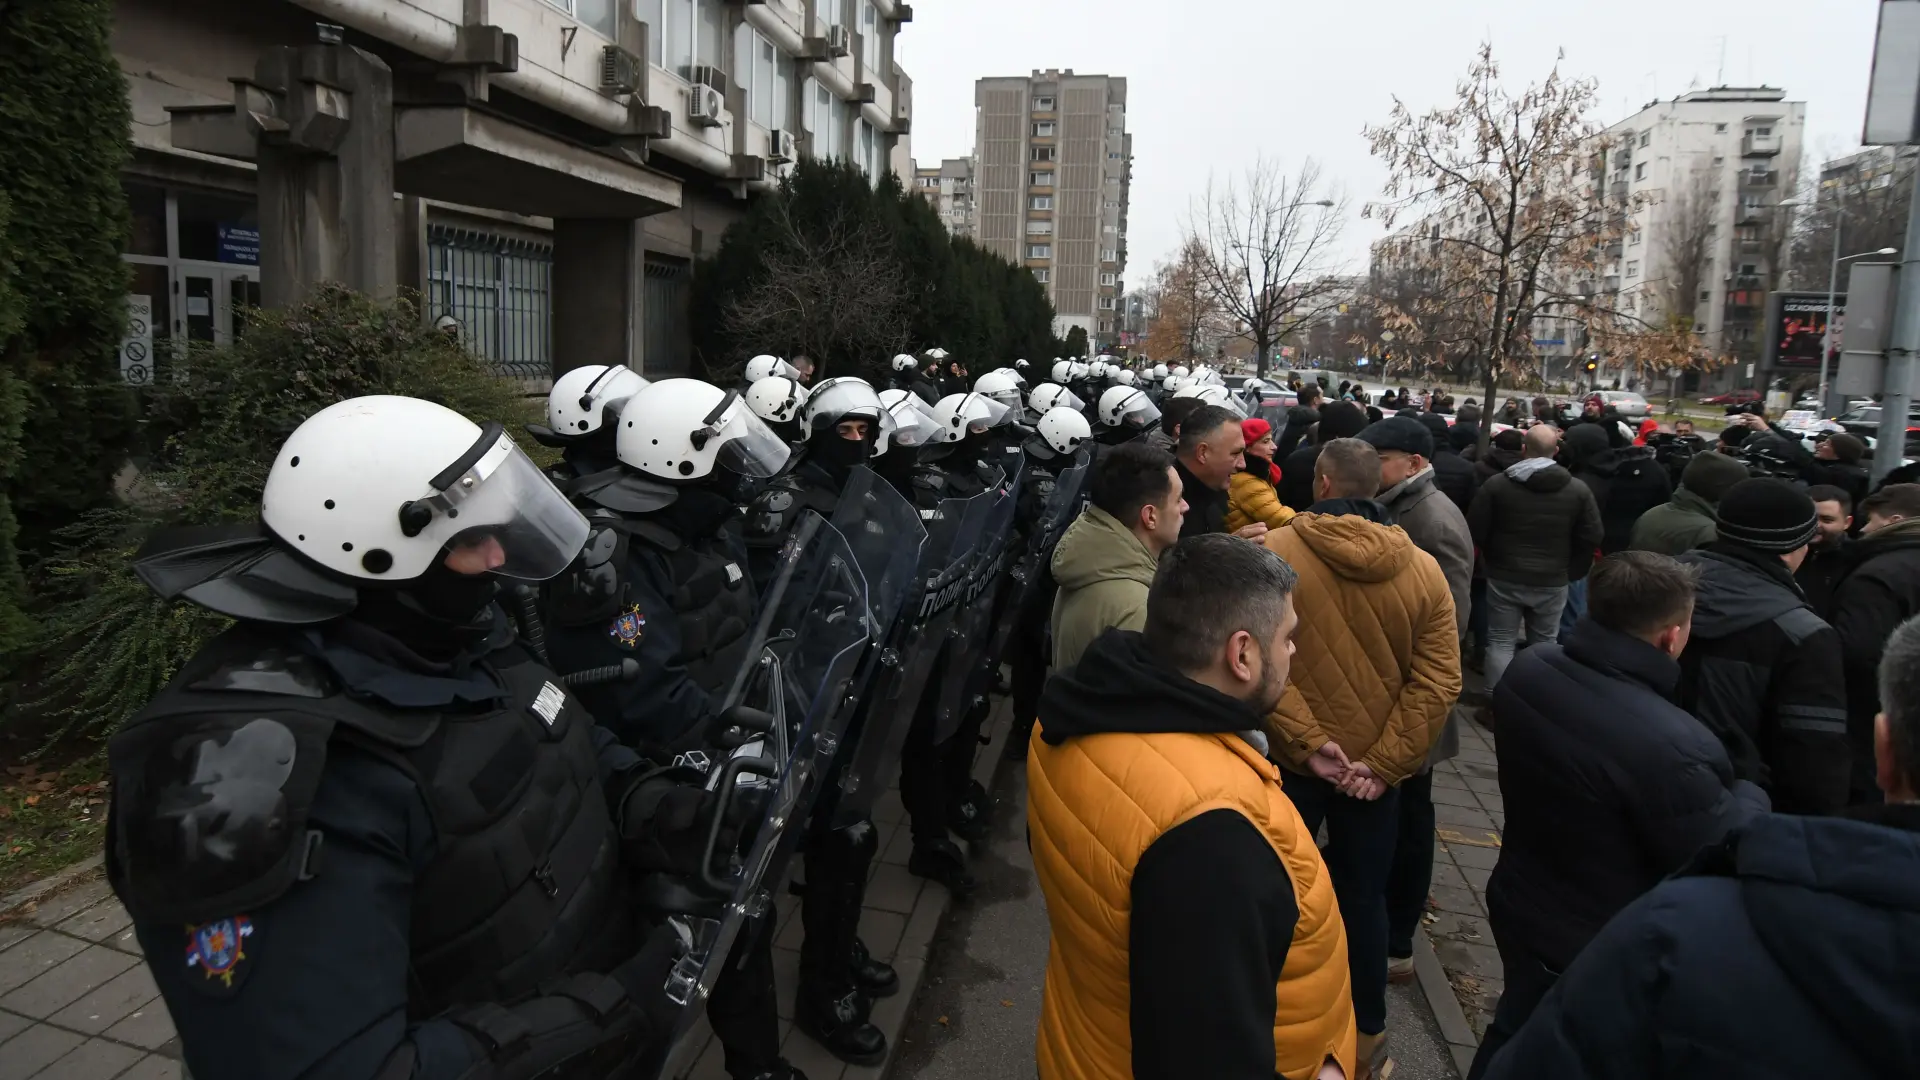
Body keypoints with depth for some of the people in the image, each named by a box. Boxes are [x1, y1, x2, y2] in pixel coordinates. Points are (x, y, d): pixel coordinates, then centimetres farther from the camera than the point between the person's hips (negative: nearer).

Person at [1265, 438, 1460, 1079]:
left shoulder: (1271, 552, -15)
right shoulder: (1422, 569, -6)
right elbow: (1438, 681, -10)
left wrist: (1307, 741, -15)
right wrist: (1384, 762, -10)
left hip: (1289, 760, -2)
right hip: (1377, 766, 2)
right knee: (1362, 895, 18)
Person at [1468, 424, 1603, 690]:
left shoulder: (1496, 483, -9)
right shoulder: (1578, 489, -4)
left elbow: (1476, 531, -5)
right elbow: (1591, 538, -1)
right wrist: (1571, 572, 12)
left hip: (1504, 577, -1)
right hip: (1553, 581, 1)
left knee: (1501, 642, 8)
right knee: (1545, 644, 15)